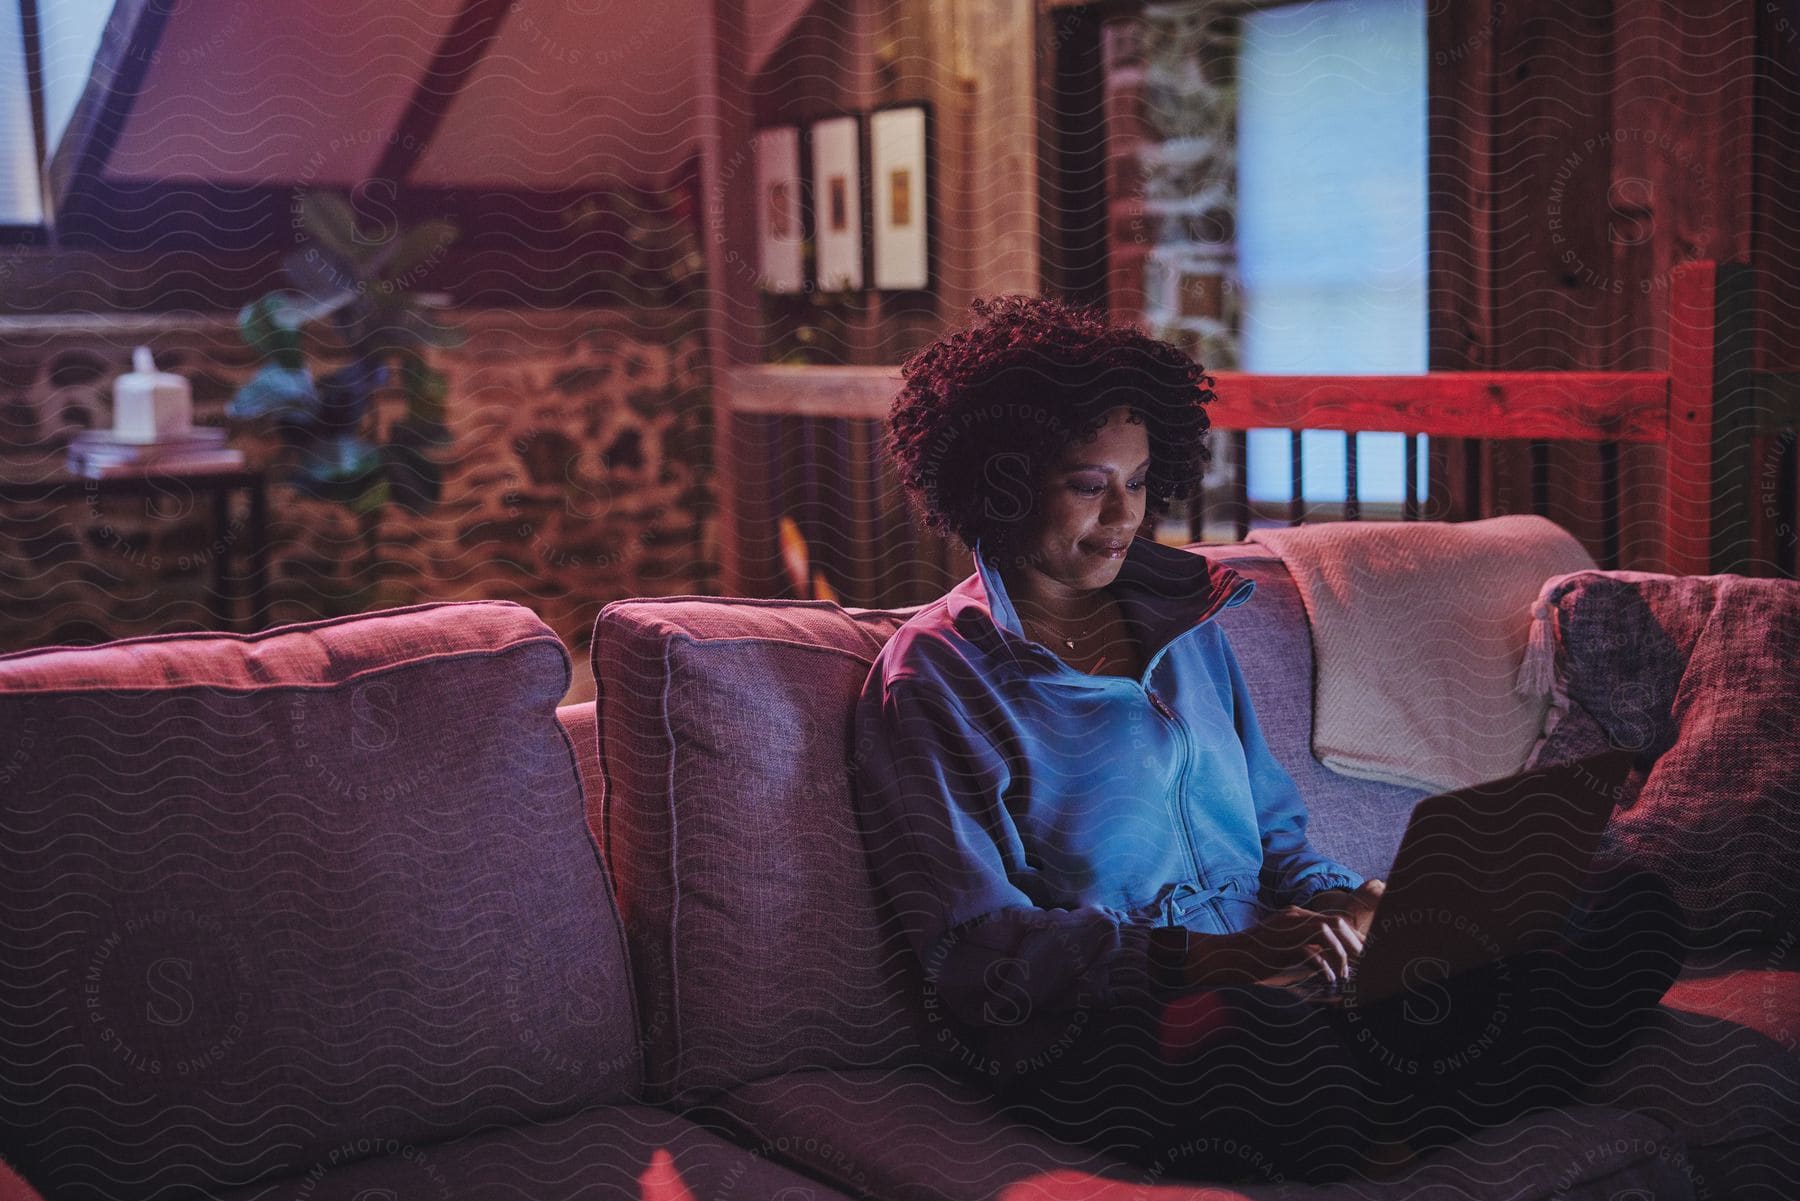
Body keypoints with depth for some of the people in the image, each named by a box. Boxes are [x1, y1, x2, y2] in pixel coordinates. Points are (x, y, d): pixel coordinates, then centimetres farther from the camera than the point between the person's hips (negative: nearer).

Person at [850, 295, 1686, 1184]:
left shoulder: (1184, 624, 19)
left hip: (1259, 969, 7)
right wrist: (1205, 957, -22)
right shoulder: (932, 675, -1)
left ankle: (1394, 1140, -21)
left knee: (1631, 907, -9)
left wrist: (1337, 901, -2)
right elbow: (971, 941, -10)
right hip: (1085, 1026, -6)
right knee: (1266, 1029, -43)